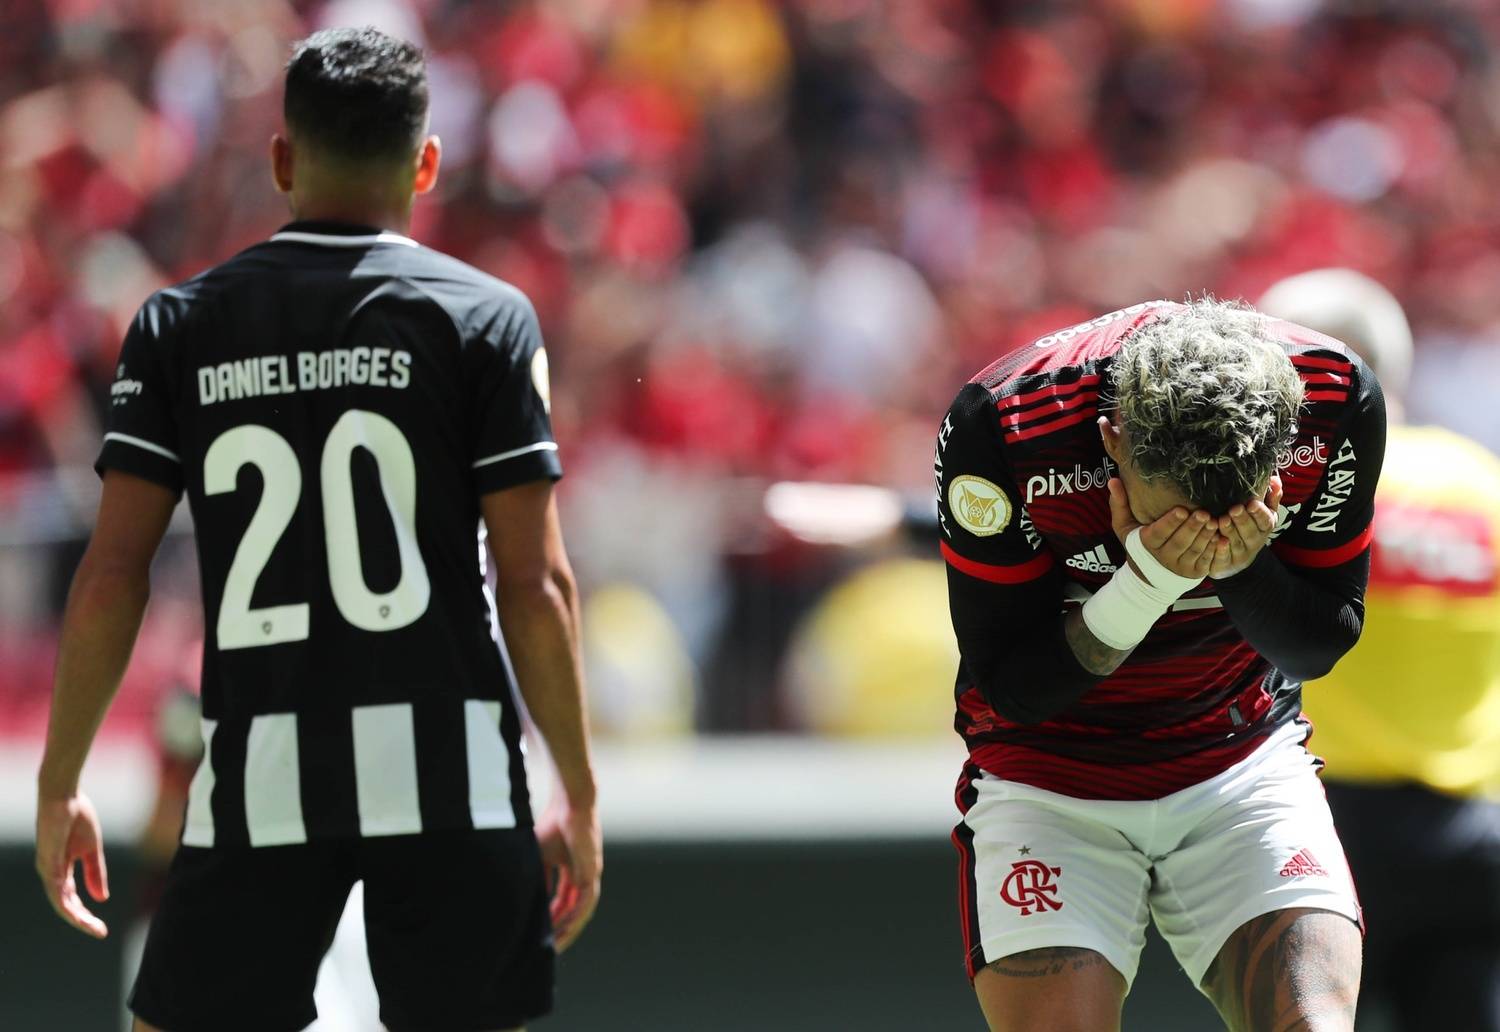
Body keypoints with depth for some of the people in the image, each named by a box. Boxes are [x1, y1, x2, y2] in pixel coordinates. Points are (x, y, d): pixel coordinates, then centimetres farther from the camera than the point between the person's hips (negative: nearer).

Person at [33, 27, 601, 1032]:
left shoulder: (181, 324, 6)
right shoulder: (487, 317, 1)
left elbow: (112, 579, 2)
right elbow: (536, 583, -4)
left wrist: (59, 786, 10)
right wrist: (579, 796, 3)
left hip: (258, 774, 1)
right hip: (450, 762, -1)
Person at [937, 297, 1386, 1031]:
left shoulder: (1335, 400, -18)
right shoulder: (1000, 427, -25)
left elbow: (1320, 646, -5)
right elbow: (1009, 687, -16)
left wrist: (1241, 567, -26)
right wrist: (1145, 584, -31)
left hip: (1244, 764, 1)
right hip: (1047, 775, -1)